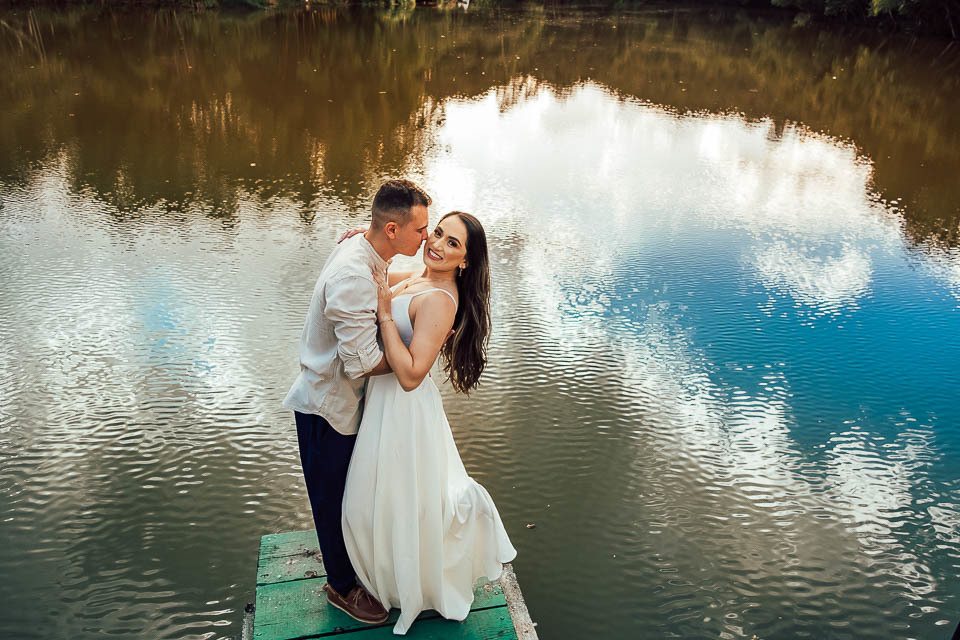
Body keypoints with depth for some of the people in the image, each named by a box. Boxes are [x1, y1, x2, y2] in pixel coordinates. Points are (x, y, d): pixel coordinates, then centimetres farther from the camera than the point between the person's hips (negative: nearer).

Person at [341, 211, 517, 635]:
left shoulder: (438, 300, -26)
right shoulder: (419, 278, 1)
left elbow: (411, 374, -30)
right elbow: (380, 280, 20)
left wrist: (385, 313, -28)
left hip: (403, 407, -9)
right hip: (386, 396, 9)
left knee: (398, 502, 11)